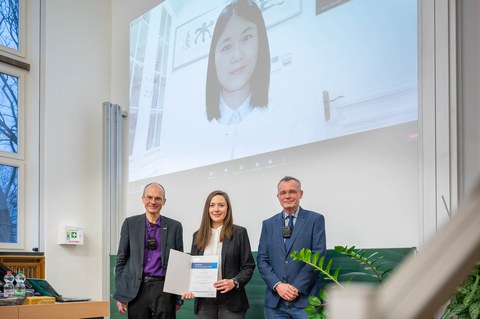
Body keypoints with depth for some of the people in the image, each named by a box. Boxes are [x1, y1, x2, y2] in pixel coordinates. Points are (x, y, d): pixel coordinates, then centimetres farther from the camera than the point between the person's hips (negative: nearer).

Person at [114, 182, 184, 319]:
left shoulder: (174, 226, 6)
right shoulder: (130, 223, 7)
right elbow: (121, 259, 8)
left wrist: (179, 297, 5)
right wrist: (120, 294, 2)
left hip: (163, 289, 0)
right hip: (136, 290, 0)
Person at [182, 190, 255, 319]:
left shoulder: (239, 232, 2)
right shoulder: (198, 235, 11)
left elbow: (248, 266, 0)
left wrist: (234, 282, -17)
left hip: (231, 300, -3)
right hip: (204, 301, 3)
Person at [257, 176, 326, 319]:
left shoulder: (315, 219, 4)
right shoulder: (268, 224, 13)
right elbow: (262, 259, 8)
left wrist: (297, 287, -11)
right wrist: (277, 285, -8)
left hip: (305, 299, -3)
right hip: (275, 301, 3)